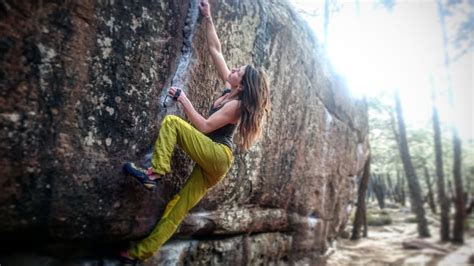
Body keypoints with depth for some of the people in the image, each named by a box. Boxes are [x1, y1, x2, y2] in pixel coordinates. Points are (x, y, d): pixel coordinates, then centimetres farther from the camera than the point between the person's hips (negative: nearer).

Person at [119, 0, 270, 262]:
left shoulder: (237, 104, -13)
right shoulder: (230, 90, 10)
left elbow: (204, 126, -18)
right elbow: (215, 50, 14)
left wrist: (183, 100, -14)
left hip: (217, 156, -8)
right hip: (213, 161, 8)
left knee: (171, 121, -18)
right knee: (177, 207, 6)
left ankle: (155, 172, -22)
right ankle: (142, 251, 12)